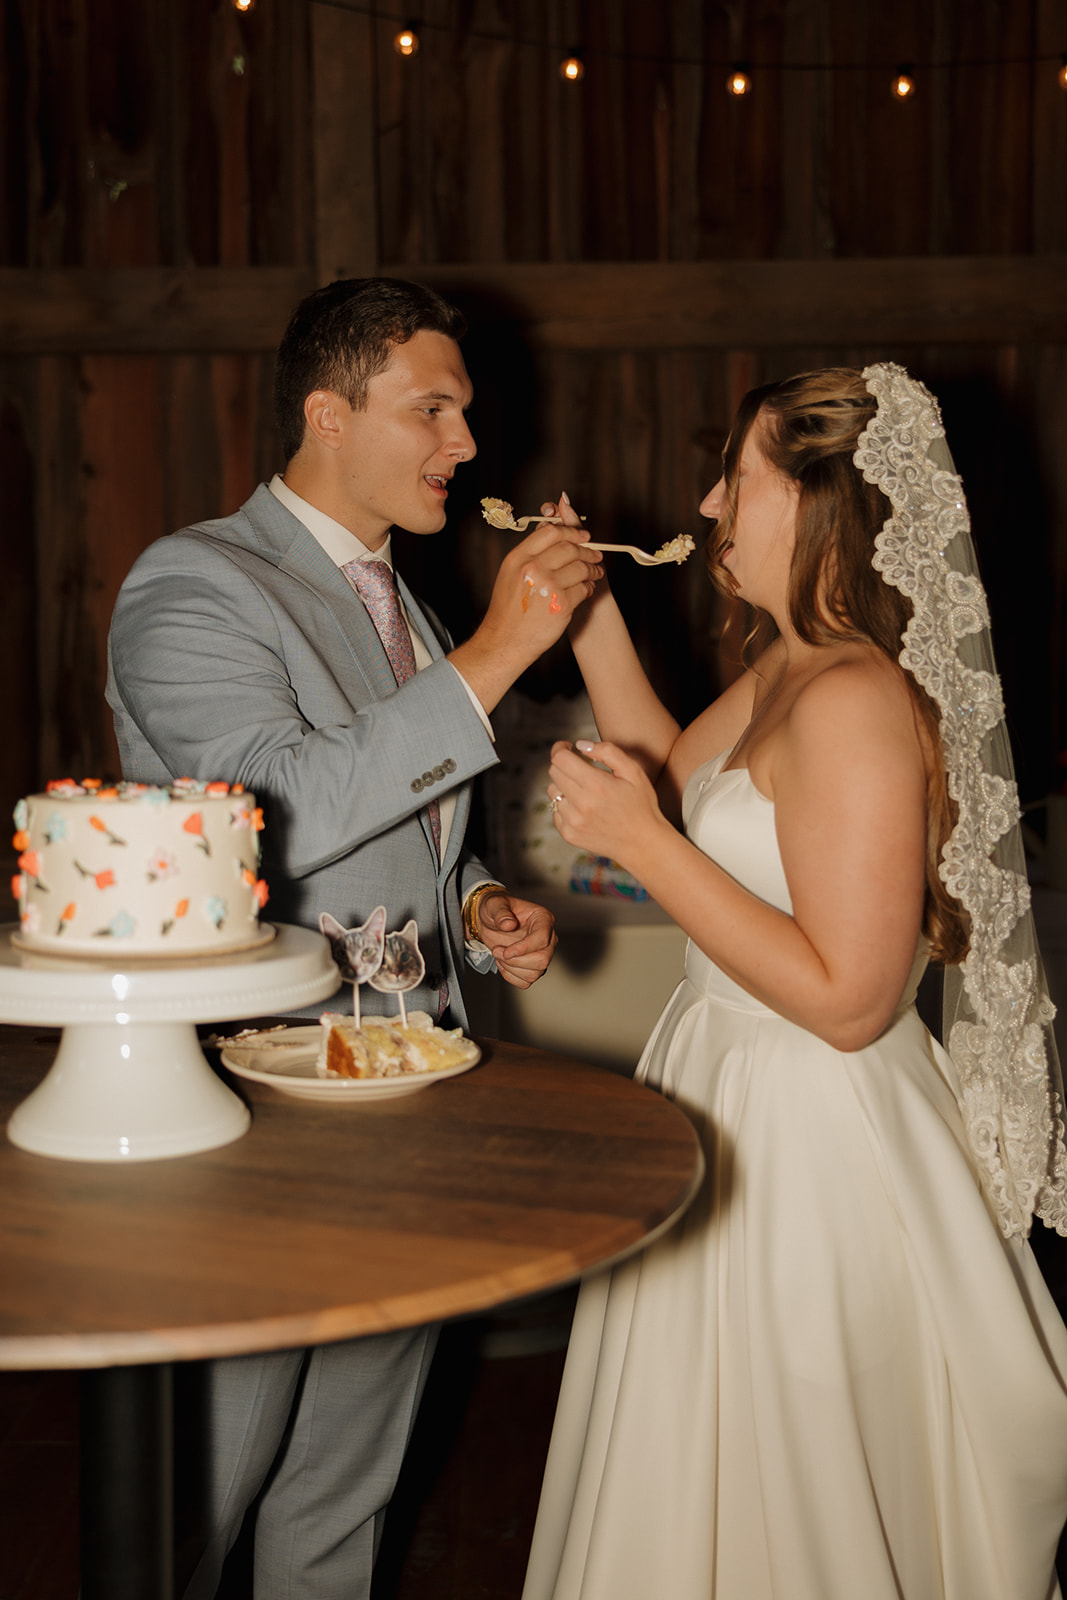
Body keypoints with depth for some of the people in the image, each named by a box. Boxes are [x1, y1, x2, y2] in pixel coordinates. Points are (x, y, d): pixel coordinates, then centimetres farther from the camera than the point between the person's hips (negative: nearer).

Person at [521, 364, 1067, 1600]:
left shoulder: (854, 703, -26)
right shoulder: (786, 671, 5)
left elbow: (847, 999, -27)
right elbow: (677, 774, 21)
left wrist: (642, 844, -25)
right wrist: (591, 618, 11)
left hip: (804, 1130, -9)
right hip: (739, 1083, 9)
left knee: (765, 1500, 10)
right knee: (726, 1482, 26)